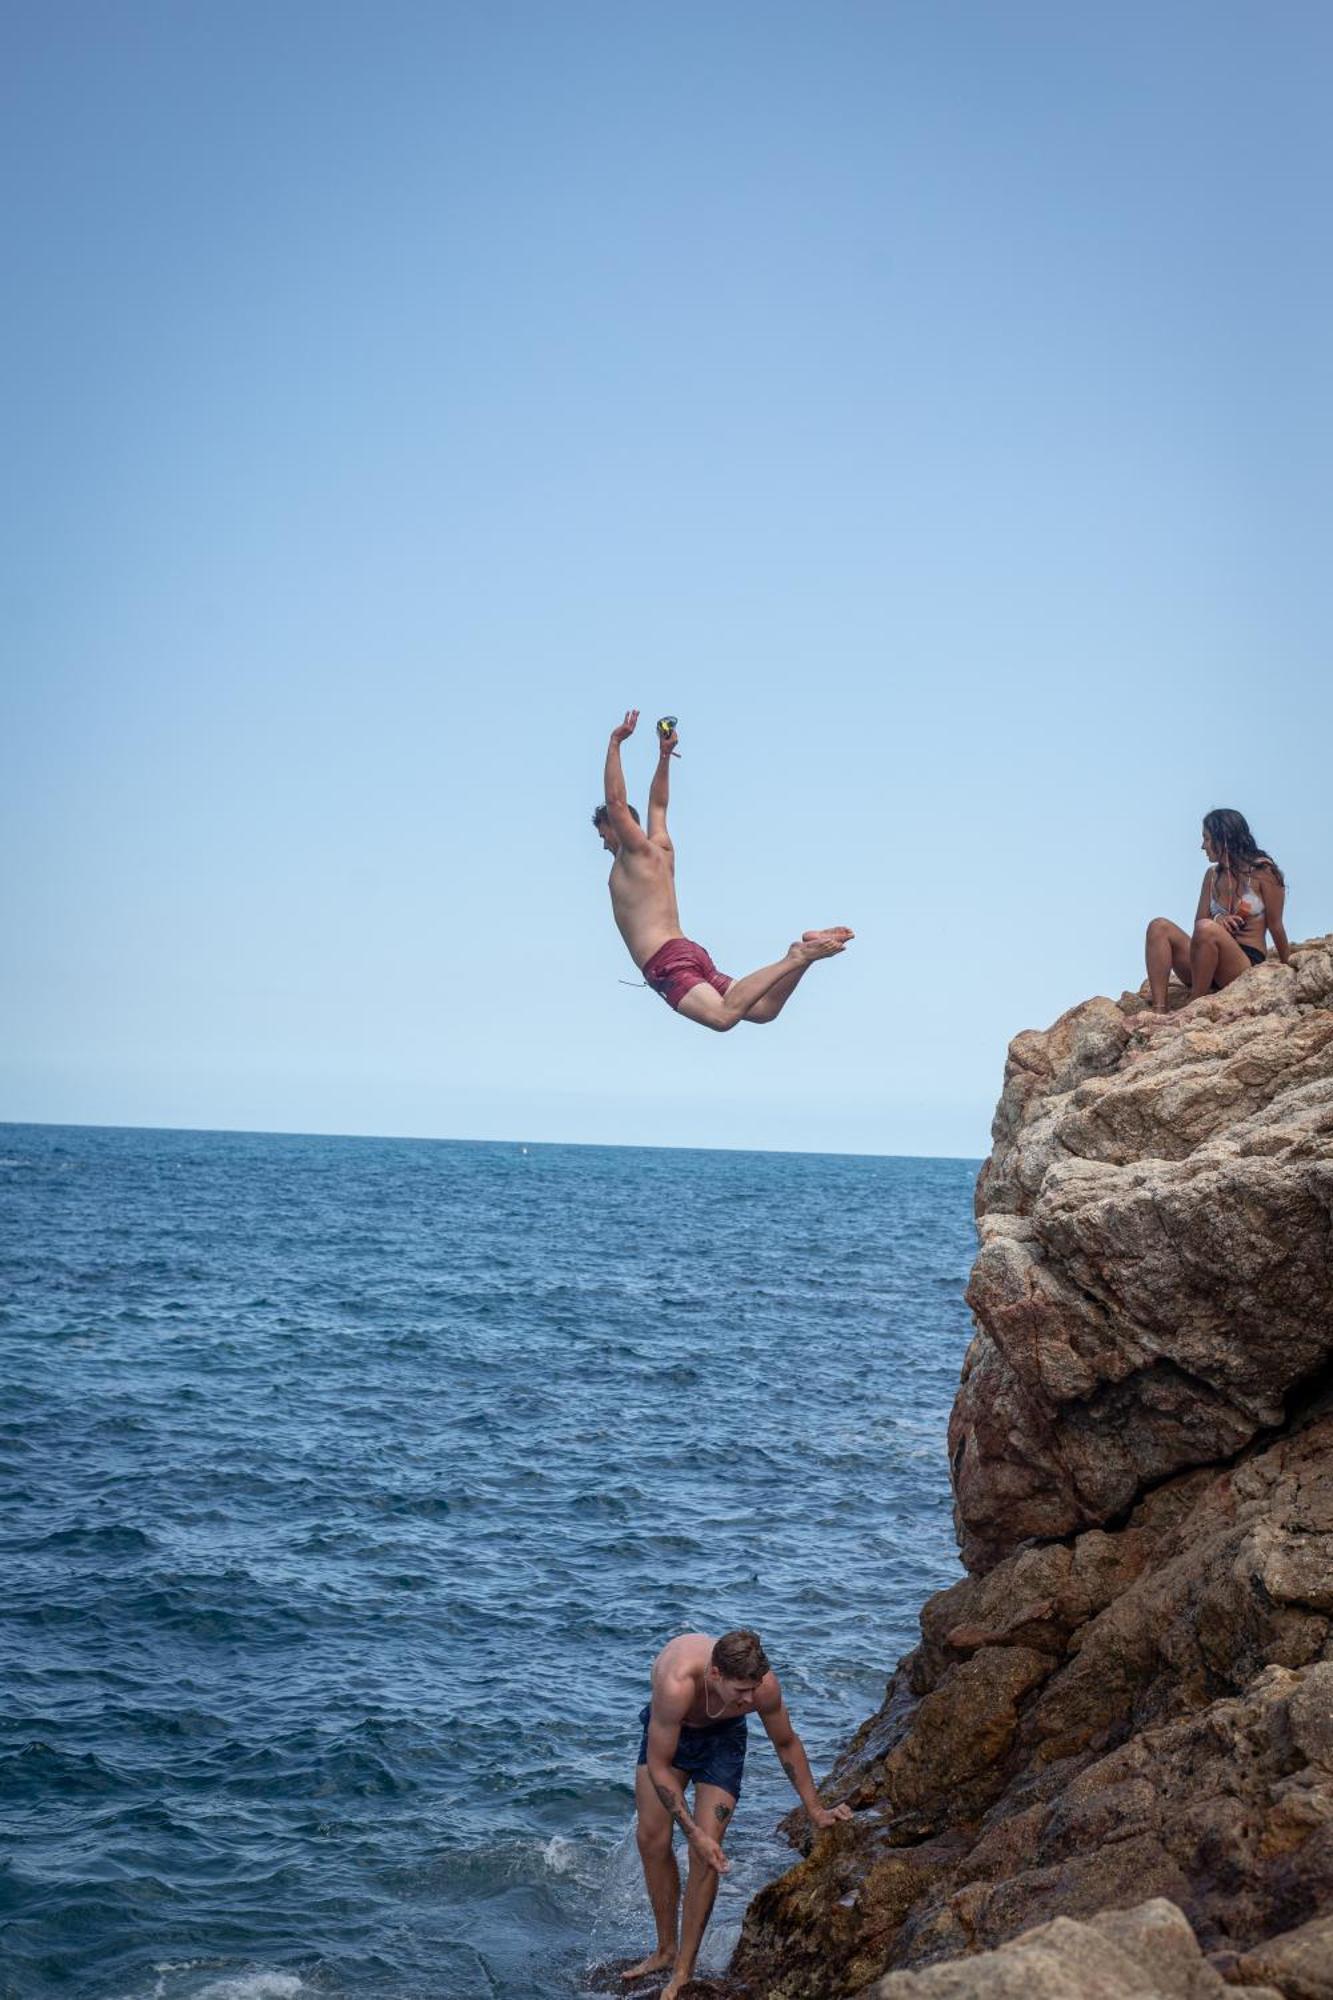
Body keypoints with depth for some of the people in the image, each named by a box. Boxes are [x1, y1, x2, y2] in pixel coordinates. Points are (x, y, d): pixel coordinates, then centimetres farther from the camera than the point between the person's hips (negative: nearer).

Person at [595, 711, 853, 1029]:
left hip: (667, 961, -9)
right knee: (764, 1010, -6)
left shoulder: (637, 851, 4)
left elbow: (615, 801, -6)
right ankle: (805, 951, -17)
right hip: (691, 952, 9)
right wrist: (664, 755, 38)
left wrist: (615, 744, -2)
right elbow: (658, 805, 41)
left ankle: (795, 958, -34)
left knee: (723, 1016, -32)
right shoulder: (660, 849, 26)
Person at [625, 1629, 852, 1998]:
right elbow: (658, 1767, -32)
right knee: (651, 1838, 1)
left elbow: (787, 1744, -11)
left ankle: (684, 1970, 1)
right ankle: (666, 1950, 20)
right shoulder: (677, 1685, -44)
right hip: (666, 1731, 0)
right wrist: (693, 1833, -31)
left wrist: (815, 1811, -2)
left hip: (722, 1736, 1)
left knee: (706, 1853, -10)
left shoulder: (764, 1685, -33)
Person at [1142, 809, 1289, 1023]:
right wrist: (1217, 922, -12)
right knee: (1159, 926, -12)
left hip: (1248, 967, -6)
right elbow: (1199, 922, 11)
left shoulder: (1262, 872, -3)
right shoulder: (1213, 875, 15)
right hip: (1209, 970, 7)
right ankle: (1159, 1011, -29)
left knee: (1206, 929, -33)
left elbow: (1275, 926, 0)